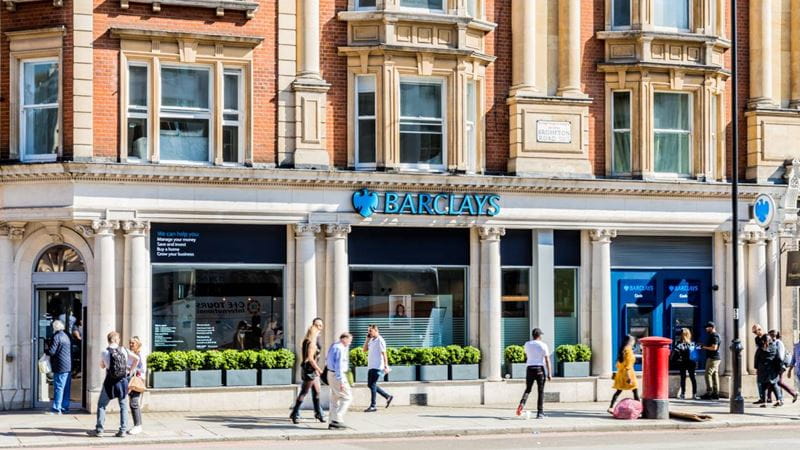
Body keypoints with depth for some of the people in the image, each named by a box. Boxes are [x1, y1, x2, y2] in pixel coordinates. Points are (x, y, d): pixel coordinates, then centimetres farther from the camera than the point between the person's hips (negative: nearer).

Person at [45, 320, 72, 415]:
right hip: (68, 366, 8)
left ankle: (56, 408, -6)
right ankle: (65, 407, 16)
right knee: (66, 388, 11)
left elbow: (51, 351, -17)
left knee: (58, 387, -6)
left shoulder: (56, 337, -12)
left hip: (60, 367, -8)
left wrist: (45, 350, 4)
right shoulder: (66, 336, 15)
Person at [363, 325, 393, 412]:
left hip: (377, 367, -9)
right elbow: (365, 349, 13)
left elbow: (384, 354, -15)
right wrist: (368, 339, 5)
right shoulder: (372, 340, 15)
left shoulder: (380, 340, -11)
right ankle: (388, 397, 21)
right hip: (371, 366, 9)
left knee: (372, 385, -9)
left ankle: (373, 406, -5)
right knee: (370, 385, 11)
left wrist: (386, 366, -20)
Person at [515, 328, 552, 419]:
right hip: (540, 369, -2)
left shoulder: (527, 344, 6)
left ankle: (522, 403, -17)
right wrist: (549, 374, -6)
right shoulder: (543, 345, -4)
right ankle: (540, 413, 3)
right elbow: (547, 360, -7)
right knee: (540, 391, 4)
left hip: (530, 368, 3)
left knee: (527, 389, 12)